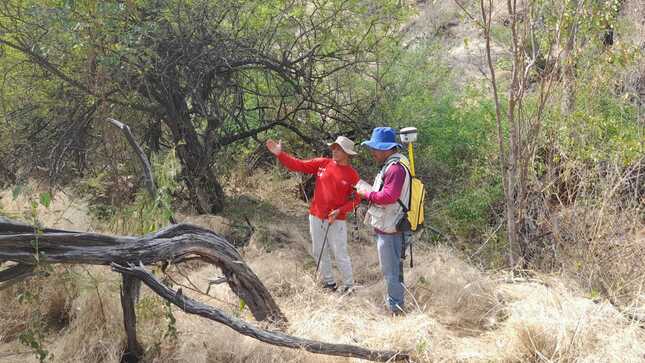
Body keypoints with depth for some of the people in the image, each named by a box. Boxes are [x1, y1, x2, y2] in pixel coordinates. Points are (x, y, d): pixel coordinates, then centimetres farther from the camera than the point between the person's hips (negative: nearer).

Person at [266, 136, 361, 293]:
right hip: (316, 217, 4)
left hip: (336, 221, -4)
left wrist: (340, 211, -16)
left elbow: (356, 199, -3)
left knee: (340, 255, 0)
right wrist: (280, 154, -9)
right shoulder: (322, 163, 0)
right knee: (319, 253, 13)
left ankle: (348, 284, 16)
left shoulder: (352, 175, -8)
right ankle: (328, 282, 27)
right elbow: (299, 165, 0)